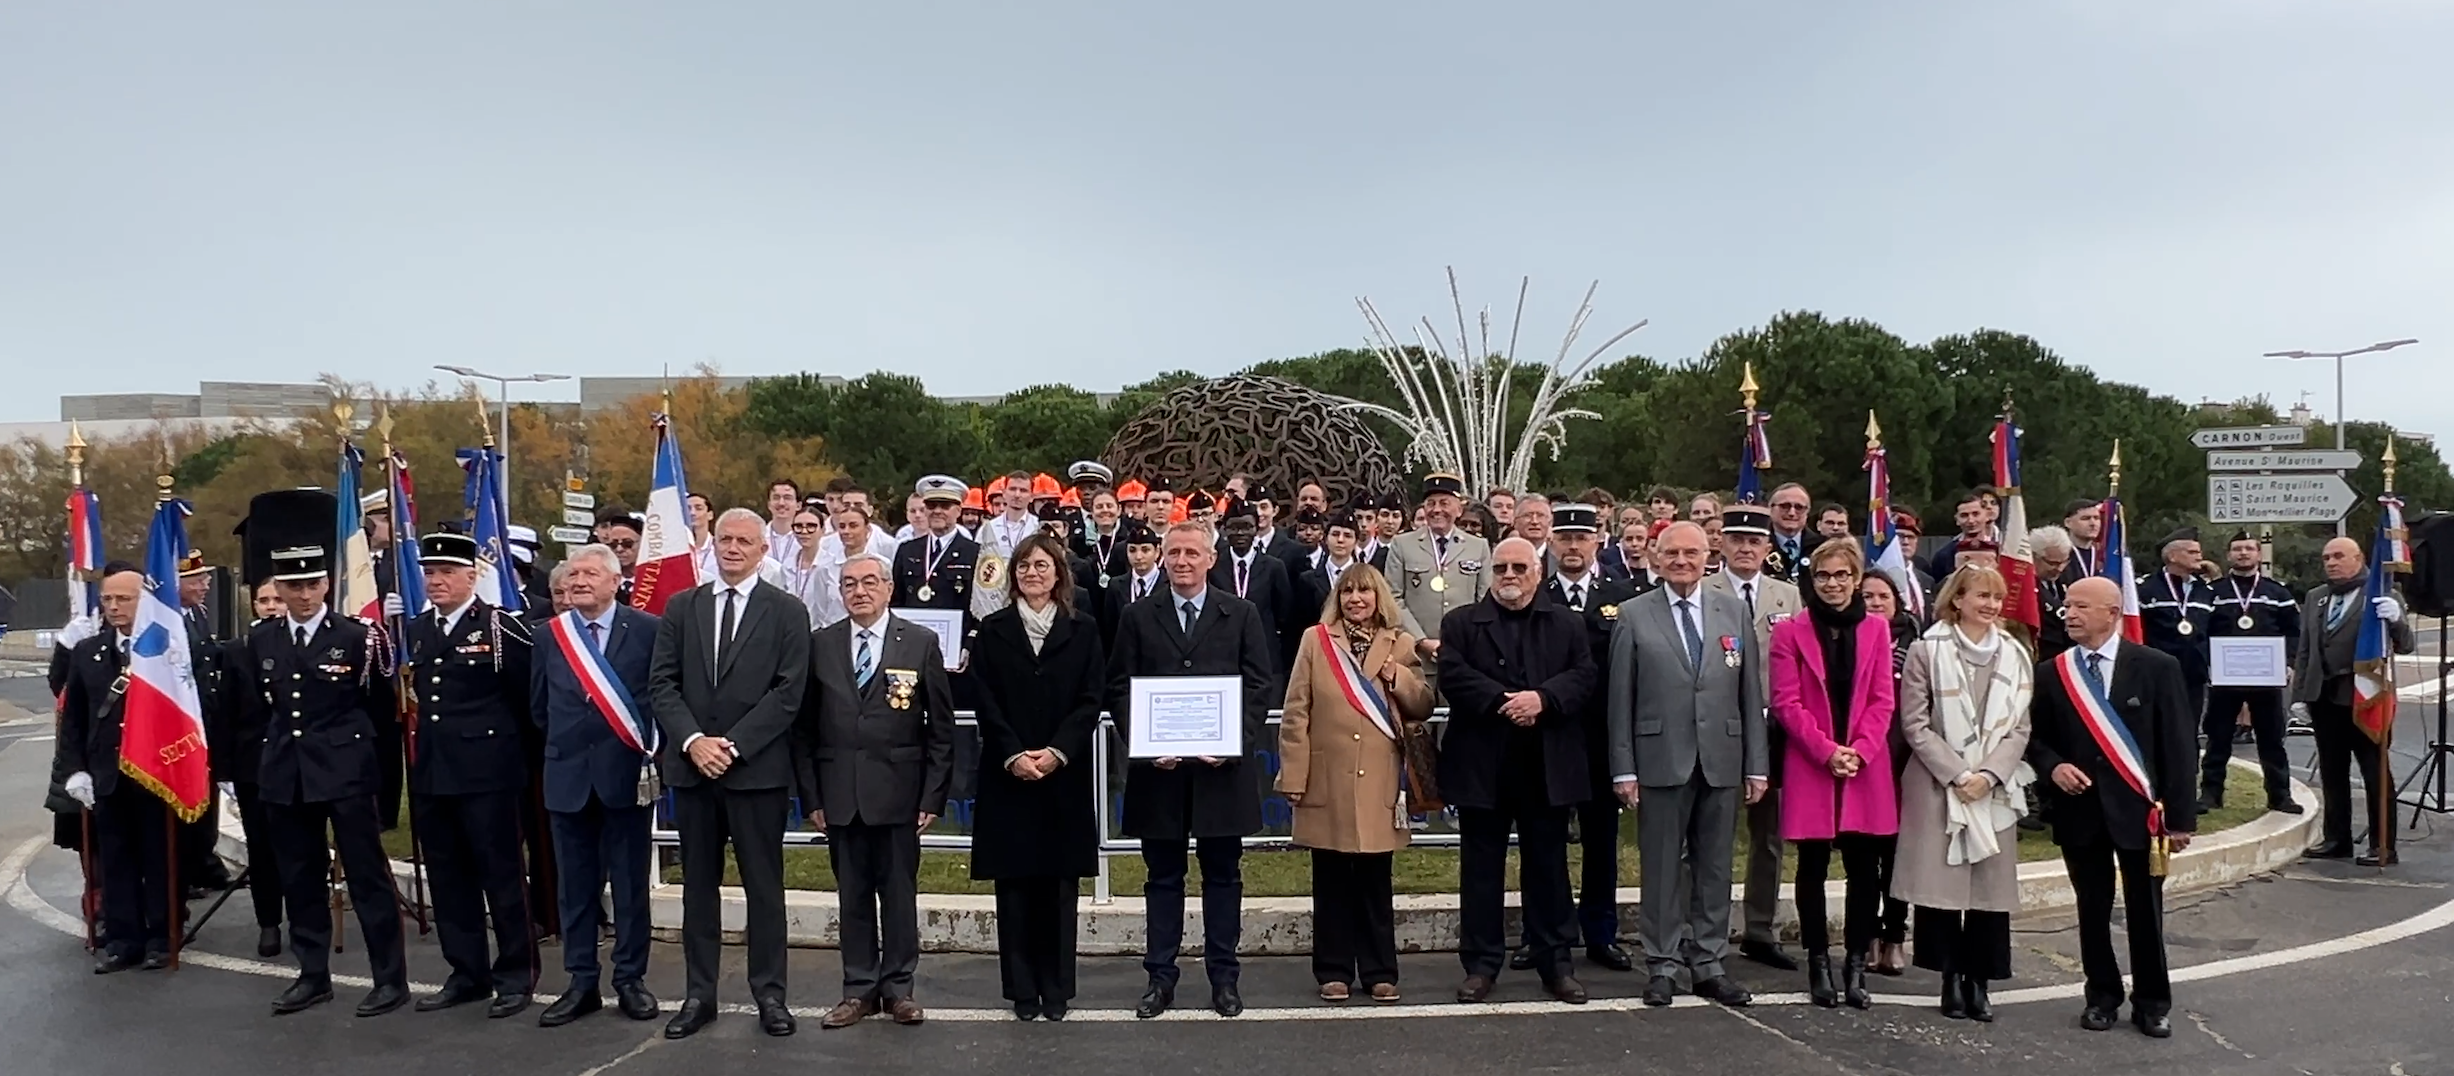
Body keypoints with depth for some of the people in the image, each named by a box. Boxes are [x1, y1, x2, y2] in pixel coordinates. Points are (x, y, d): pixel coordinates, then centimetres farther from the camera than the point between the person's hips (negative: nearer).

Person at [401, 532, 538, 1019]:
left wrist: (512, 749, 2)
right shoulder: (413, 630, 12)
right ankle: (467, 973, 22)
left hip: (488, 772, -6)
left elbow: (529, 694, -6)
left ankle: (515, 974, 10)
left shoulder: (501, 627, -8)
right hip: (430, 773, 7)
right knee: (448, 876, 12)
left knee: (501, 872, 0)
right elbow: (411, 693, 18)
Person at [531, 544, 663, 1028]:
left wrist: (646, 749, -4)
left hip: (627, 772, -3)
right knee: (575, 884, 9)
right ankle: (582, 982, 18)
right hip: (568, 774, 3)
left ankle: (631, 980, 15)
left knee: (630, 883, 5)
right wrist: (570, 741, 10)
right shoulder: (550, 634, 6)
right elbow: (539, 707, 15)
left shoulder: (646, 629, -5)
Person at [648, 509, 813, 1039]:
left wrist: (733, 745, -13)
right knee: (698, 884, 10)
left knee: (763, 886, 4)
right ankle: (699, 994, 18)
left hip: (757, 768, -3)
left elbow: (788, 693, -7)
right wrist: (692, 740, -11)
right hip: (691, 766, 3)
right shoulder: (681, 607, 10)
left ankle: (769, 993, 13)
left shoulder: (787, 612, 0)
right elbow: (662, 684, 4)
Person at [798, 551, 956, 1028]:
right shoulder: (820, 645, 6)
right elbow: (805, 726, 6)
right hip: (840, 795, 2)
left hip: (898, 792, -1)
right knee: (852, 894, 8)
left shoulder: (921, 643, 1)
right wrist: (811, 795, 1)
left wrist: (934, 796, -4)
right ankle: (859, 989, 18)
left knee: (900, 892, 5)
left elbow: (941, 727, 1)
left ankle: (898, 987, 17)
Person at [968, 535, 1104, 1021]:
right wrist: (1013, 755, -12)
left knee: (1059, 883, 3)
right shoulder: (993, 630, 6)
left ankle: (1057, 988, 12)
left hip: (1064, 774, 0)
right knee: (1014, 884, 3)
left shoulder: (1082, 630, 6)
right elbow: (986, 703, 0)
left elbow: (1090, 700, -1)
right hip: (1007, 774, 0)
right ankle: (1023, 989, 11)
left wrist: (1057, 751, -13)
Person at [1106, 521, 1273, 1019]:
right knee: (1163, 875, 8)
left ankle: (1224, 977, 17)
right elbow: (1119, 688, 4)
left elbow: (1260, 685, 2)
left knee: (1223, 874, 8)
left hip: (1222, 766, 0)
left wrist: (1235, 742, -11)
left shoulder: (1242, 615, 4)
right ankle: (1160, 977, 17)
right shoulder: (1138, 617, 6)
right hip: (1158, 767, 0)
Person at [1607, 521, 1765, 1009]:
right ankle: (1662, 965, 14)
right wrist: (1623, 768, -5)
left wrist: (1756, 763, 4)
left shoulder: (1735, 612, 8)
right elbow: (1621, 698, -1)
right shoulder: (1634, 616, 1)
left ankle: (1709, 964, 19)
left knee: (1714, 868, 9)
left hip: (1722, 761, 2)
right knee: (1661, 869, 4)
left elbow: (1751, 693, 7)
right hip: (1661, 761, -2)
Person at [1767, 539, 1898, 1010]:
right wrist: (1827, 752, -13)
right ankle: (1819, 963, 16)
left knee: (1864, 869, 2)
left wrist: (1859, 751, -10)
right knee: (1813, 867, 5)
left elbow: (1883, 701, 3)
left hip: (1866, 768, 2)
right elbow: (1786, 703, -4)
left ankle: (1856, 964, 14)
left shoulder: (1876, 628, 7)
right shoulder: (1791, 631, 0)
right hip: (1810, 768, -1)